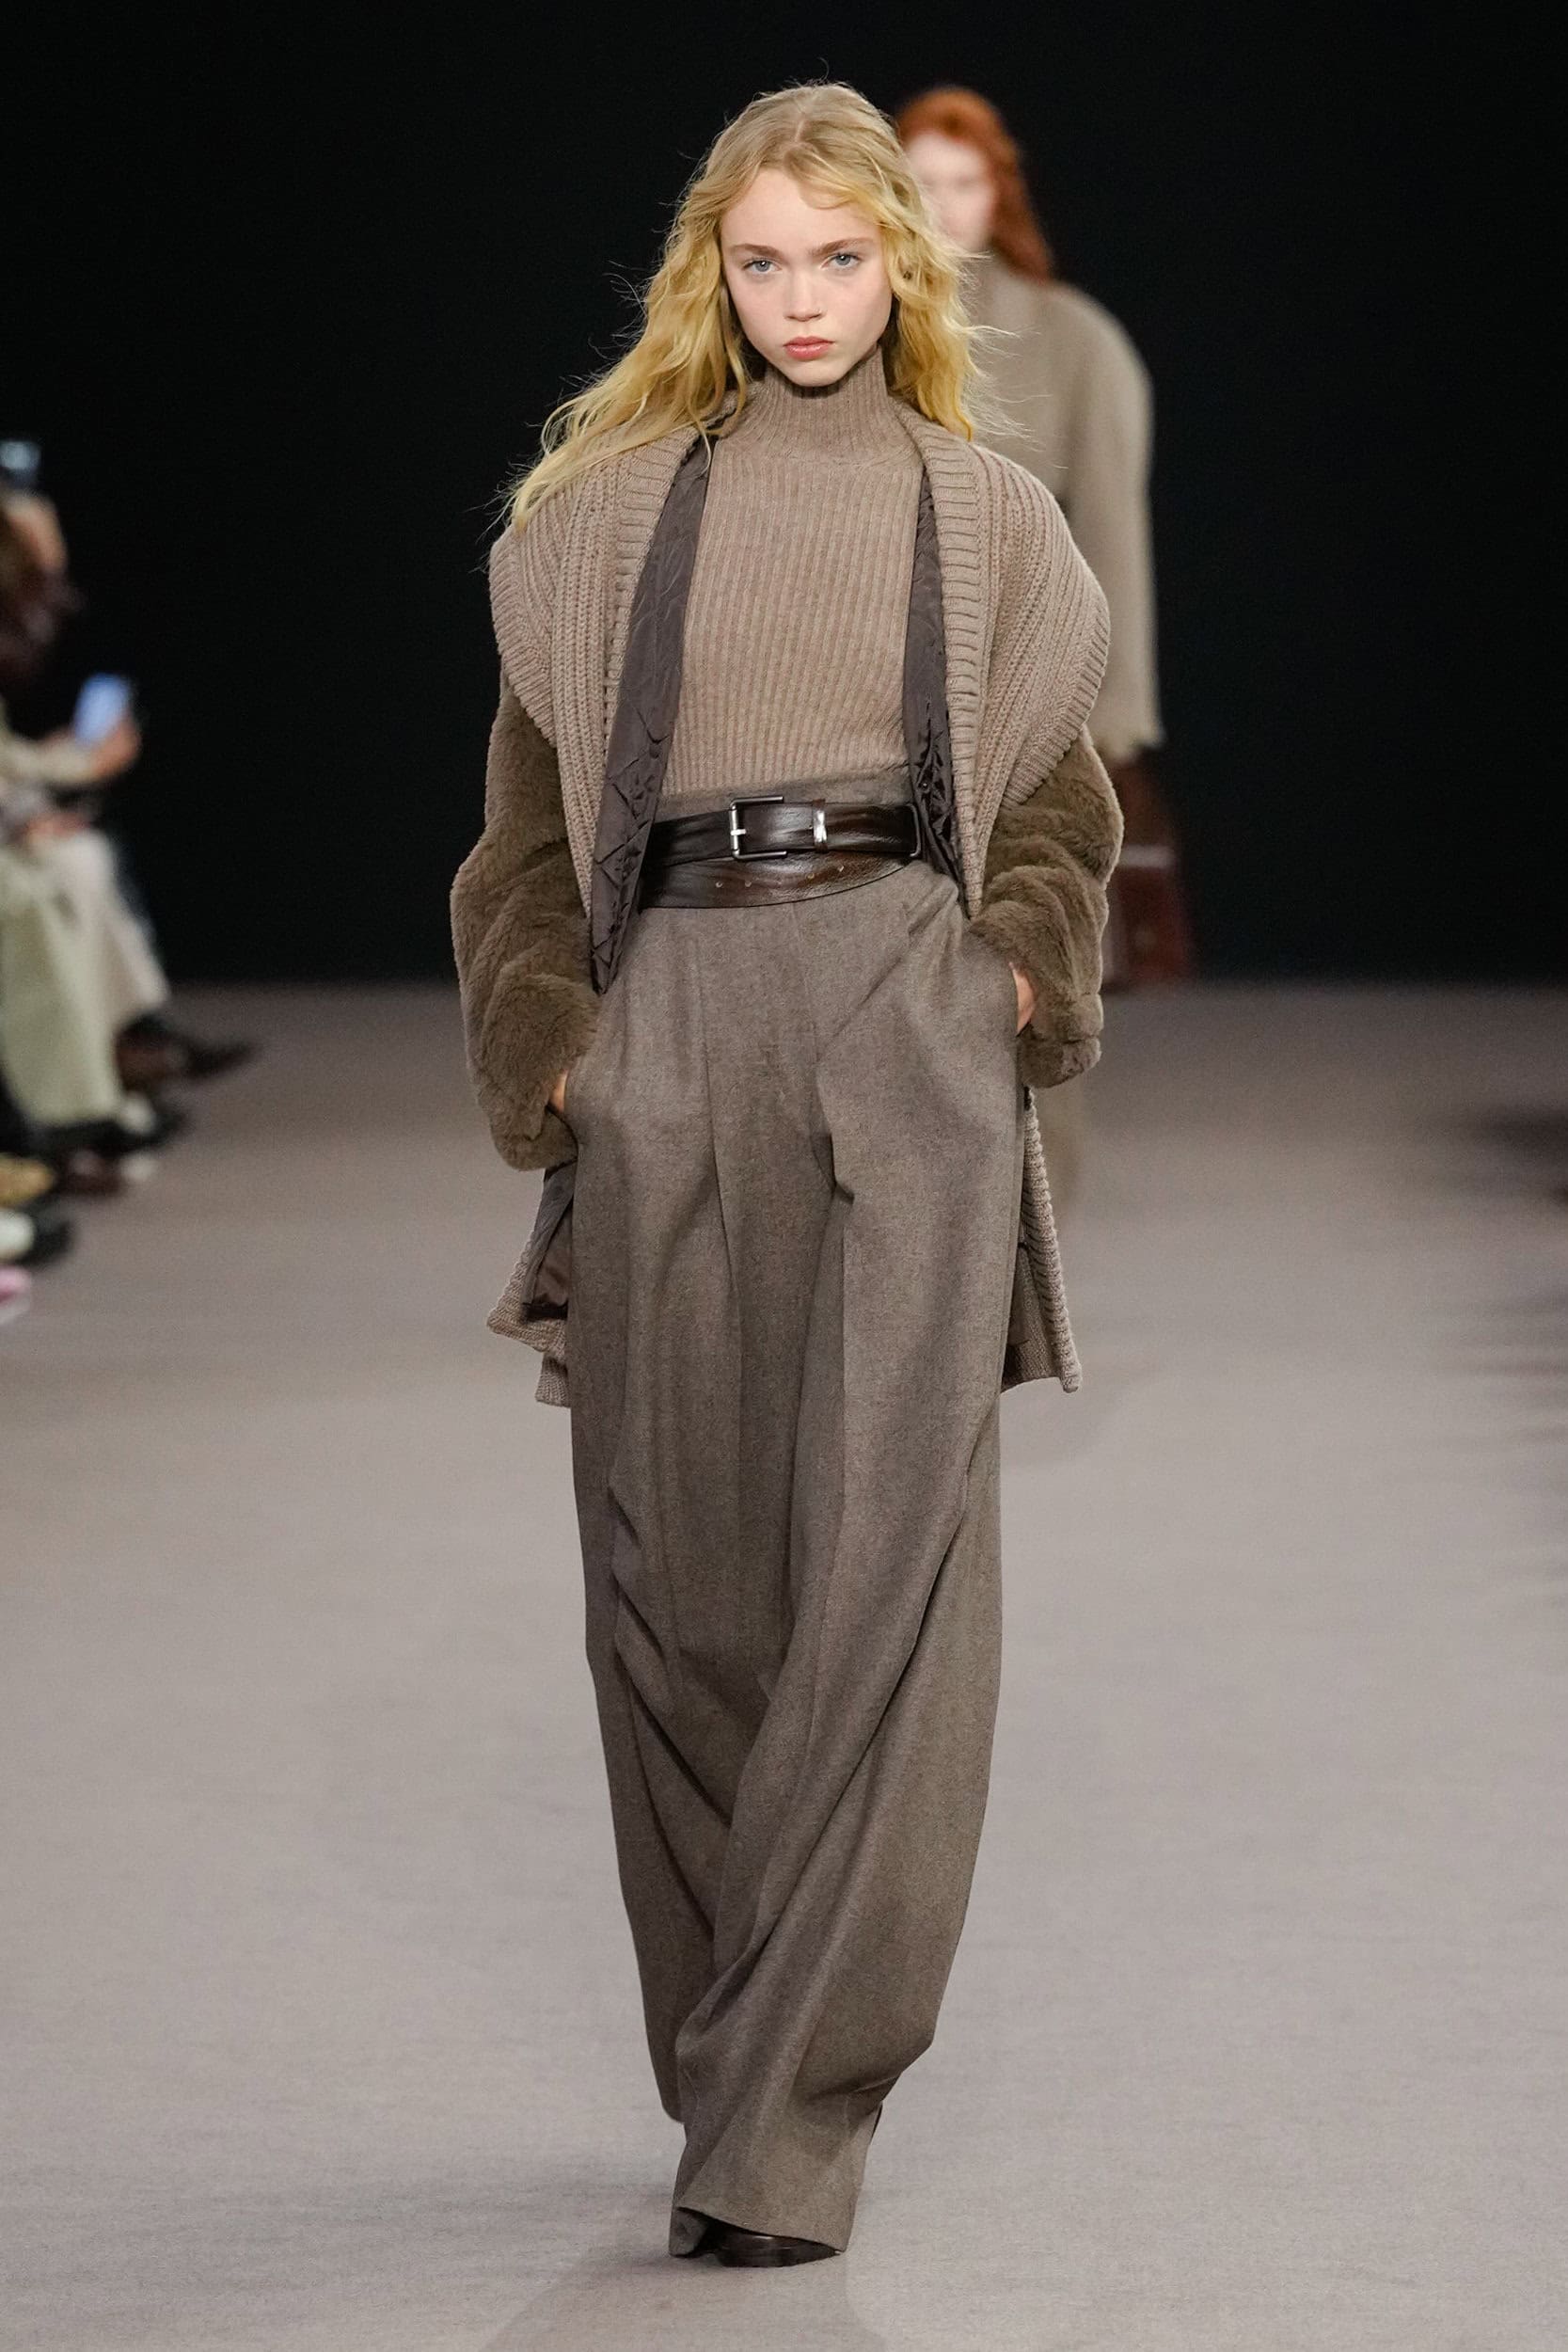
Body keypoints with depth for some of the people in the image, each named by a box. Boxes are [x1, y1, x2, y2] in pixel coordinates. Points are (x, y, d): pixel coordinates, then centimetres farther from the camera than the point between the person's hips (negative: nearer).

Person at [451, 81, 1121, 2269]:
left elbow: (1063, 802, 18)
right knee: (676, 1562, 1)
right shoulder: (610, 509, 15)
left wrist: (1023, 970, -1)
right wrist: (544, 1040, 1)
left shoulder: (986, 516, 16)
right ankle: (742, 2059, 13)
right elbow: (532, 813, 14)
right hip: (669, 1013, 1)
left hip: (907, 1013, -1)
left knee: (888, 1548, -12)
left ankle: (785, 2117, -14)